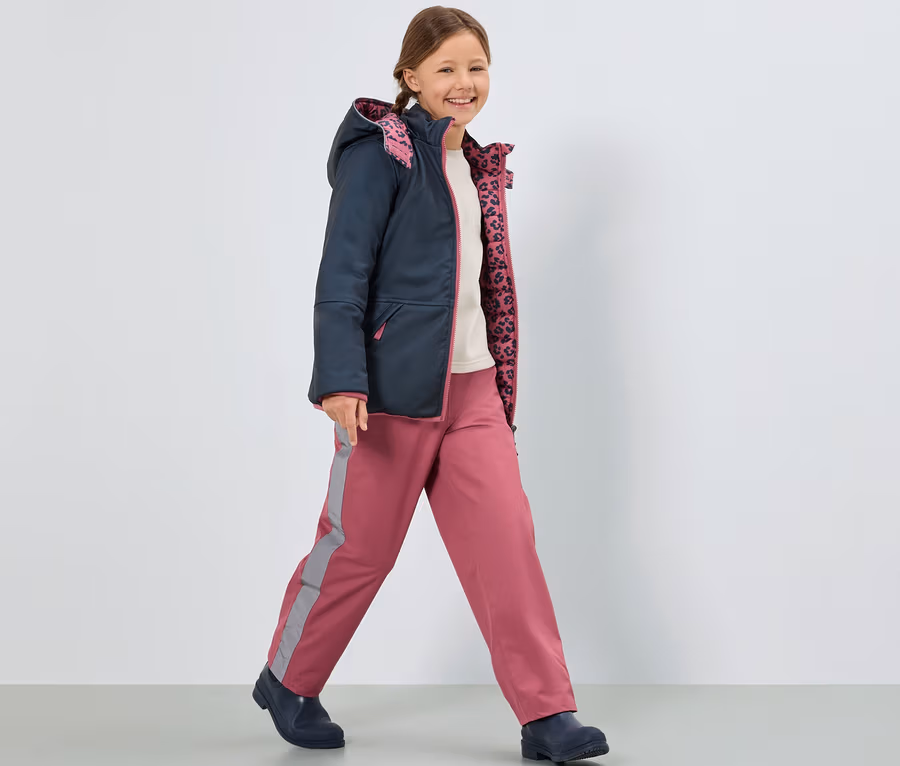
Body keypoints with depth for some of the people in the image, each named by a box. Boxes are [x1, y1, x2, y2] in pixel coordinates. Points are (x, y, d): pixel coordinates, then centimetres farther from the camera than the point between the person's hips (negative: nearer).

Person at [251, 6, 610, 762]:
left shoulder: (478, 167, 15)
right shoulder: (382, 153, -8)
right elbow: (342, 273, -14)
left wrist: (499, 392, 22)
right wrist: (340, 379, -23)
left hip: (471, 386, 6)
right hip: (394, 387, -6)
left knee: (506, 541, 0)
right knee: (359, 545, 5)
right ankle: (287, 681, 27)